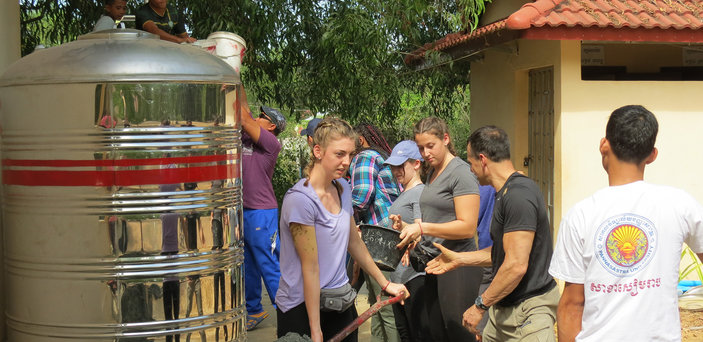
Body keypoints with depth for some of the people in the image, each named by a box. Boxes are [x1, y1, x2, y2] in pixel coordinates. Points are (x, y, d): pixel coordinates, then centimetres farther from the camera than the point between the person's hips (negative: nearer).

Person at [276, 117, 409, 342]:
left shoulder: (342, 189, 5)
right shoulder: (300, 199, -18)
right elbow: (310, 267, -18)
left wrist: (385, 283, 22)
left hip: (341, 303, 7)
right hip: (302, 307, -7)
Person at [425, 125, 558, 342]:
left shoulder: (518, 196, -20)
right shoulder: (506, 194, 14)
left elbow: (516, 265, -24)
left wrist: (481, 305, -16)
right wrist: (459, 259, 25)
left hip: (527, 311, -10)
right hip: (504, 310, 10)